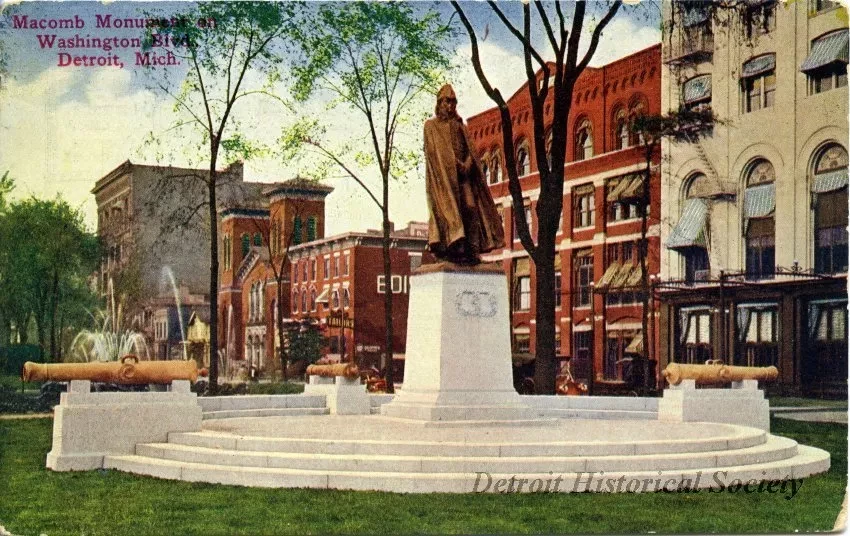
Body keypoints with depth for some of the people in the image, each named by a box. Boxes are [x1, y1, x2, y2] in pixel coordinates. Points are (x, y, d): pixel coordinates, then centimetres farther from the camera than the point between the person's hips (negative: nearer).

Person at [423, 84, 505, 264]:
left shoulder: (460, 126, 25)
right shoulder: (431, 125, 11)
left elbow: (470, 150, 14)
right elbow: (434, 150, -3)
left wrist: (467, 164, -8)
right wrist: (456, 163, -13)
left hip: (464, 173, 4)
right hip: (443, 174, -4)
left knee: (470, 207, -10)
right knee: (449, 207, -16)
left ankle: (472, 250, -16)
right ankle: (451, 248, -23)